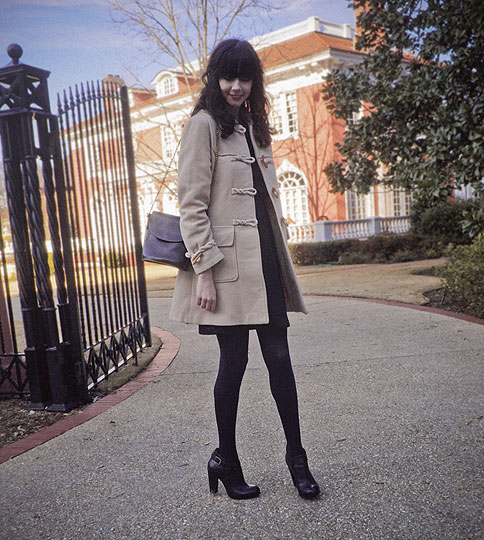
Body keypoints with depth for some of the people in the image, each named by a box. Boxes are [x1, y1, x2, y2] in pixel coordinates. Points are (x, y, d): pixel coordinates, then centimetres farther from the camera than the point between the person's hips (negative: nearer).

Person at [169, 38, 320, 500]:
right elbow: (191, 204, -11)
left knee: (279, 357, 8)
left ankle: (296, 455, 22)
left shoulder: (253, 126, 19)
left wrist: (280, 259, 17)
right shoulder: (203, 124, -3)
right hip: (229, 262, -7)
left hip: (265, 259, 7)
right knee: (234, 362, 2)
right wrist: (203, 270, -17)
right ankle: (225, 460, 22)